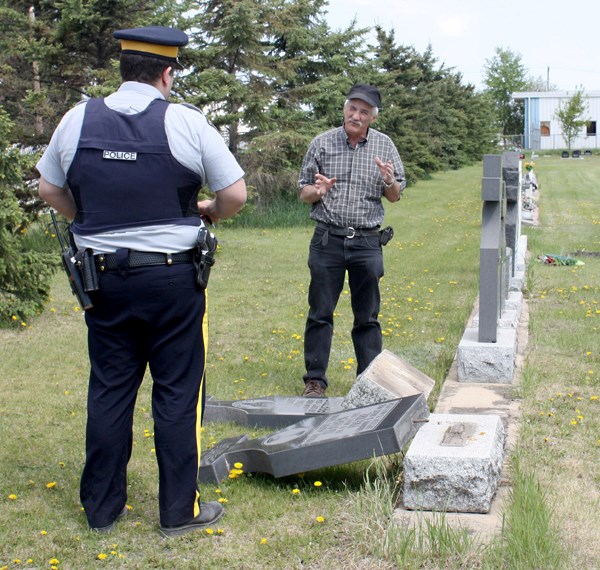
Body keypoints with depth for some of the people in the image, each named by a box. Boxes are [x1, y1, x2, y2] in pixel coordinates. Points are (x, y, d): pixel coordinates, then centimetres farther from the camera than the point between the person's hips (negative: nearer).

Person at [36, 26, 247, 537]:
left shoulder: (78, 119, 1)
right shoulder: (186, 122, -9)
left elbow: (51, 191, 11)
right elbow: (235, 196, -7)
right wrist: (205, 211, 13)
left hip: (102, 277, 3)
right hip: (172, 278, -3)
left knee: (109, 390, 13)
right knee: (177, 393, 7)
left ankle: (102, 508, 25)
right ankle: (179, 509, 17)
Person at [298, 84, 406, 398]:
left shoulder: (384, 145, 5)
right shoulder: (322, 143, 3)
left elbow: (395, 197, 9)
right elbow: (303, 193, 8)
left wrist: (390, 182, -13)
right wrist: (318, 191, -15)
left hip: (367, 242, 1)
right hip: (328, 239, 0)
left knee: (367, 317, 7)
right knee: (320, 313, 3)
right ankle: (315, 380, 12)